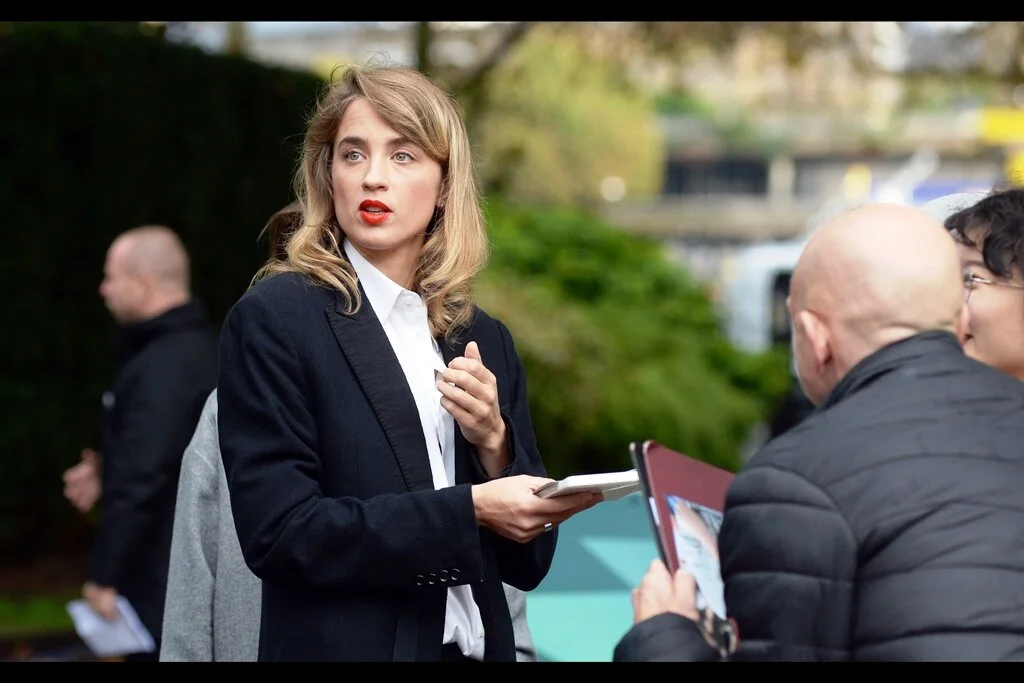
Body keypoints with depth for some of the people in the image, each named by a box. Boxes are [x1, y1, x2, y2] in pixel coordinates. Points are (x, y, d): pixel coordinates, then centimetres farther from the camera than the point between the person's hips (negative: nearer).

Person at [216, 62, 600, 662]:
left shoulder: (485, 339, 6)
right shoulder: (274, 318, -8)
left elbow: (527, 560, 6)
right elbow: (279, 531, -17)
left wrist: (493, 444, -11)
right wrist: (470, 509, -21)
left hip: (481, 643, 5)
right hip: (346, 644, -5)